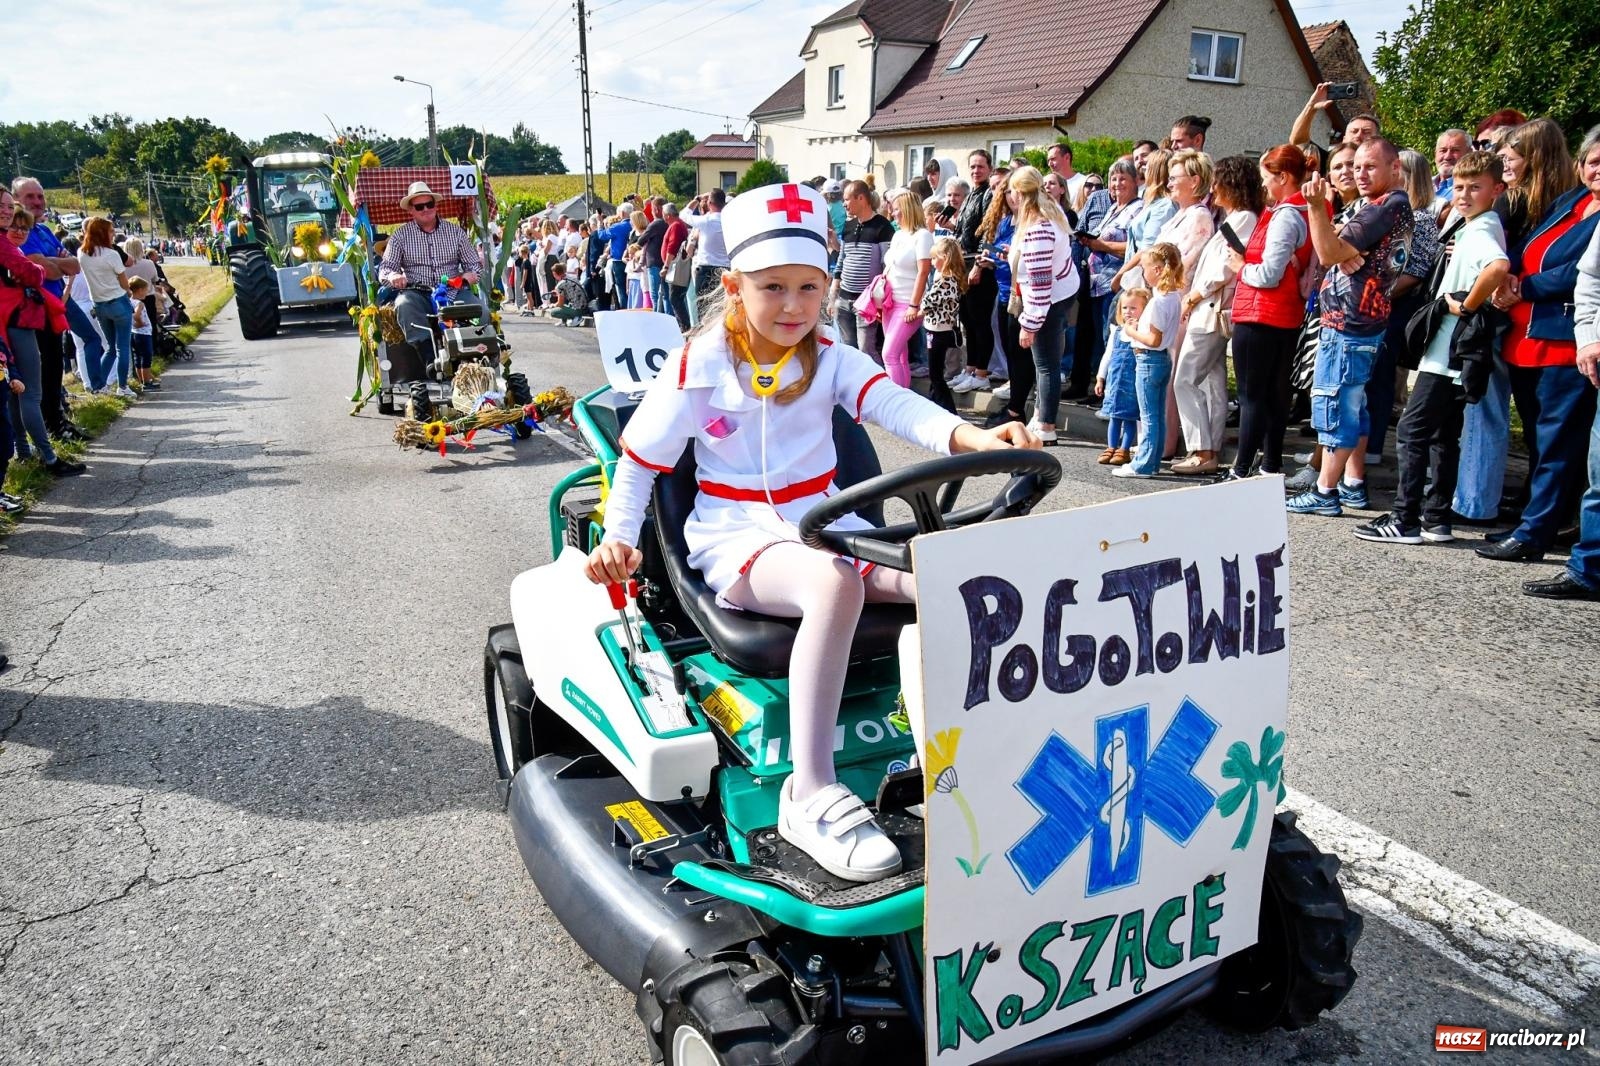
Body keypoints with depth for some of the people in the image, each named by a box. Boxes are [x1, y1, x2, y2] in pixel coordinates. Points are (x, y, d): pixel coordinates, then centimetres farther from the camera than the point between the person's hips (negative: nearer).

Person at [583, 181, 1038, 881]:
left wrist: (971, 436, -33)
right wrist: (618, 537, -11)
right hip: (736, 539, -4)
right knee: (835, 582, -40)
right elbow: (639, 458, 5)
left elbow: (893, 404, -13)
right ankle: (811, 794, -37)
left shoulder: (831, 359, 6)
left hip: (826, 525, 5)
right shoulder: (699, 366, -2)